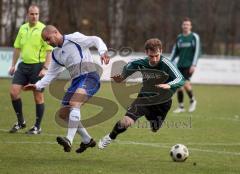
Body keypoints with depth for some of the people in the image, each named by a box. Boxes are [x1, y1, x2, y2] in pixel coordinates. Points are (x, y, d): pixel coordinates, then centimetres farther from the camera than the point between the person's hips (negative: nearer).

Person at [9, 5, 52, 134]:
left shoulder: (43, 29, -9)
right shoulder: (22, 29, 9)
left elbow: (49, 50, -11)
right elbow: (17, 47, 18)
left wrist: (45, 68, -17)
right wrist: (13, 65, 15)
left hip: (37, 66, -6)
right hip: (23, 65, 6)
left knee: (38, 97, 1)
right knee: (14, 91, -3)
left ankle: (37, 127, 11)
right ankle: (20, 121, 12)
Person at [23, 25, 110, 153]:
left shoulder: (75, 38, -1)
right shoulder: (55, 54, 20)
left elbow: (96, 40, -6)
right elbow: (51, 74, 25)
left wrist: (103, 52, -25)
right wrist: (37, 86, 13)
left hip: (89, 77, -9)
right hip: (76, 81, 9)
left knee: (74, 104, -29)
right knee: (63, 113, 6)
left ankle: (69, 140, -40)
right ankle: (87, 140, 18)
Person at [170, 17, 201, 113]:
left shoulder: (194, 37, -2)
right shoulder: (179, 38, 12)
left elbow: (197, 51, -7)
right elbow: (175, 51, 18)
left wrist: (194, 65, -16)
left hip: (189, 65, -5)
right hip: (180, 65, 5)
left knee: (185, 83, -20)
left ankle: (192, 100, 4)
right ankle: (181, 107, 10)